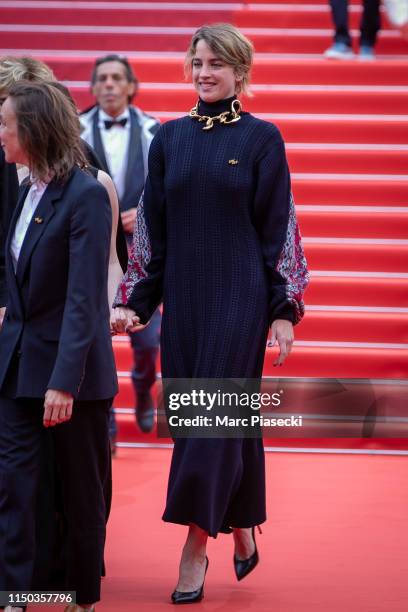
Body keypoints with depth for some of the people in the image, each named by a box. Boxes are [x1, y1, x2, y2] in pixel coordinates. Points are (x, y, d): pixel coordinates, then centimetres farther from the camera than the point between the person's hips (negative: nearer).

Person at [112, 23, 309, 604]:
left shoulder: (262, 138, -2)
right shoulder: (169, 137, 8)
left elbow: (278, 230, -4)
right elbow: (151, 227, 9)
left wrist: (284, 310, -8)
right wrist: (133, 300, 4)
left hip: (239, 296, -4)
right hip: (183, 295, 4)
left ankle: (196, 548, -3)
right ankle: (241, 531, 23)